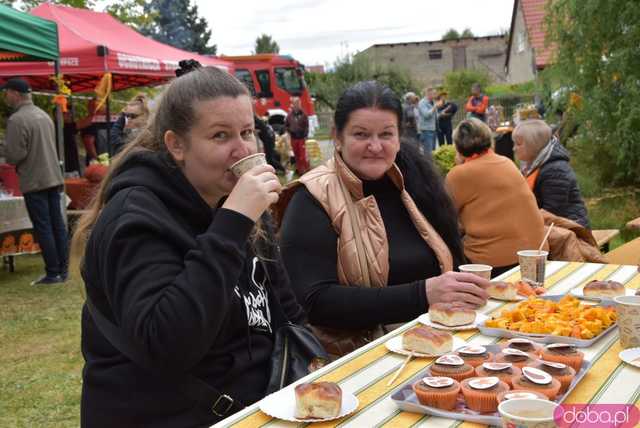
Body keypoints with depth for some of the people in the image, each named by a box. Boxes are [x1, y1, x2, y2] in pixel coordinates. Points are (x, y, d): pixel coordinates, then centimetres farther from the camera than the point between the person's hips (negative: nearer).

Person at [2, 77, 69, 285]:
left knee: (43, 229, -2)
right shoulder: (44, 115, 11)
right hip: (53, 177, 8)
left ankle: (52, 273, 2)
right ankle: (63, 270, 15)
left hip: (34, 182, -7)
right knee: (58, 225, 10)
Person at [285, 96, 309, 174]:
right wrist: (289, 131, -1)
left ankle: (305, 169, 3)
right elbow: (286, 125, 13)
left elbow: (306, 126, -4)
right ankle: (299, 168, 22)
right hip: (293, 138, 3)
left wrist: (305, 135, -9)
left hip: (301, 137, -3)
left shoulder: (303, 114, -5)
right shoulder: (290, 115, 1)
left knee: (302, 155, -6)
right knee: (296, 155, 11)